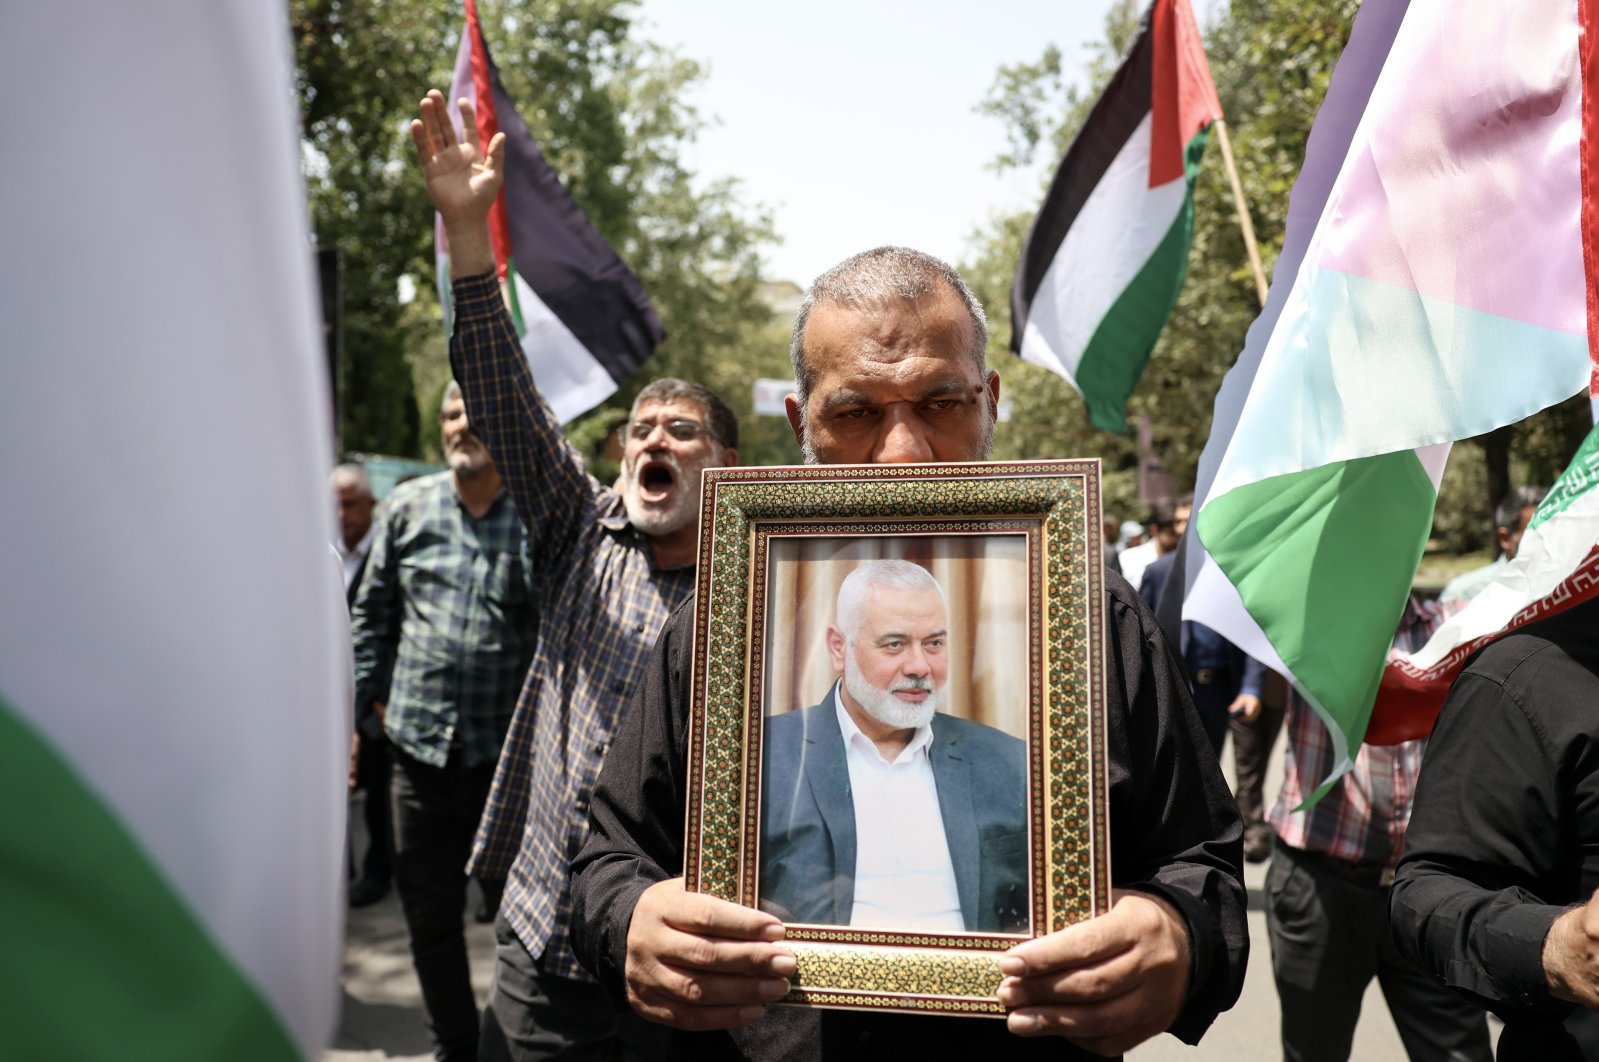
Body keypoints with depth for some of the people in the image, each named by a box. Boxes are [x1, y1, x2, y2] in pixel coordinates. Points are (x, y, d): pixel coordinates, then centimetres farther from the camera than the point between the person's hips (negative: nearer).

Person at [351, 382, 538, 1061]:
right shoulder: (409, 508, 6)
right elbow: (371, 613, 14)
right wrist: (375, 696, 10)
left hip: (510, 750, -3)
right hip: (419, 747, 3)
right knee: (429, 914, 14)